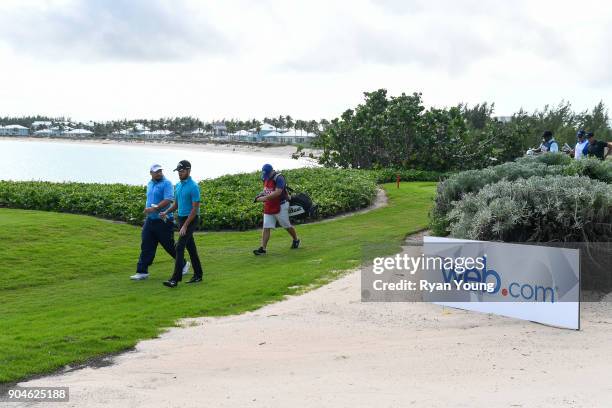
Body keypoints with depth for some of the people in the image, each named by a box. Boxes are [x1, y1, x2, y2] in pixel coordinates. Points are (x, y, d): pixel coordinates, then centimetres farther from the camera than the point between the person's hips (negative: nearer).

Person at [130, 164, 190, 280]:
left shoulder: (166, 183, -10)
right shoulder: (149, 184, 14)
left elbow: (168, 200, -21)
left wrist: (154, 208, -25)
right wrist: (147, 209, 11)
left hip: (163, 221, -7)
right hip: (150, 220, 7)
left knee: (169, 246, 4)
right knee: (146, 246, 1)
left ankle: (183, 264, 25)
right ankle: (142, 272, 4)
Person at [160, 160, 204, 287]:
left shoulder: (193, 187, -16)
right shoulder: (178, 186, 10)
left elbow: (195, 209, -18)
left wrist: (185, 226, -21)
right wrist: (166, 212, -1)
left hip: (191, 220, -8)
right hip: (181, 219, 9)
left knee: (180, 247, -14)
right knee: (191, 248, 13)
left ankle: (175, 279, -15)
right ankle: (198, 275, 21)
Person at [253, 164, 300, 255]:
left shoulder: (279, 178, -19)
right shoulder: (266, 179, 7)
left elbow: (277, 192, -30)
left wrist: (265, 198, -32)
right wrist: (261, 195, 2)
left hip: (280, 206, -7)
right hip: (268, 207, 7)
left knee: (287, 226, 10)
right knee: (266, 228, -2)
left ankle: (296, 240, 34)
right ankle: (263, 248, -4)